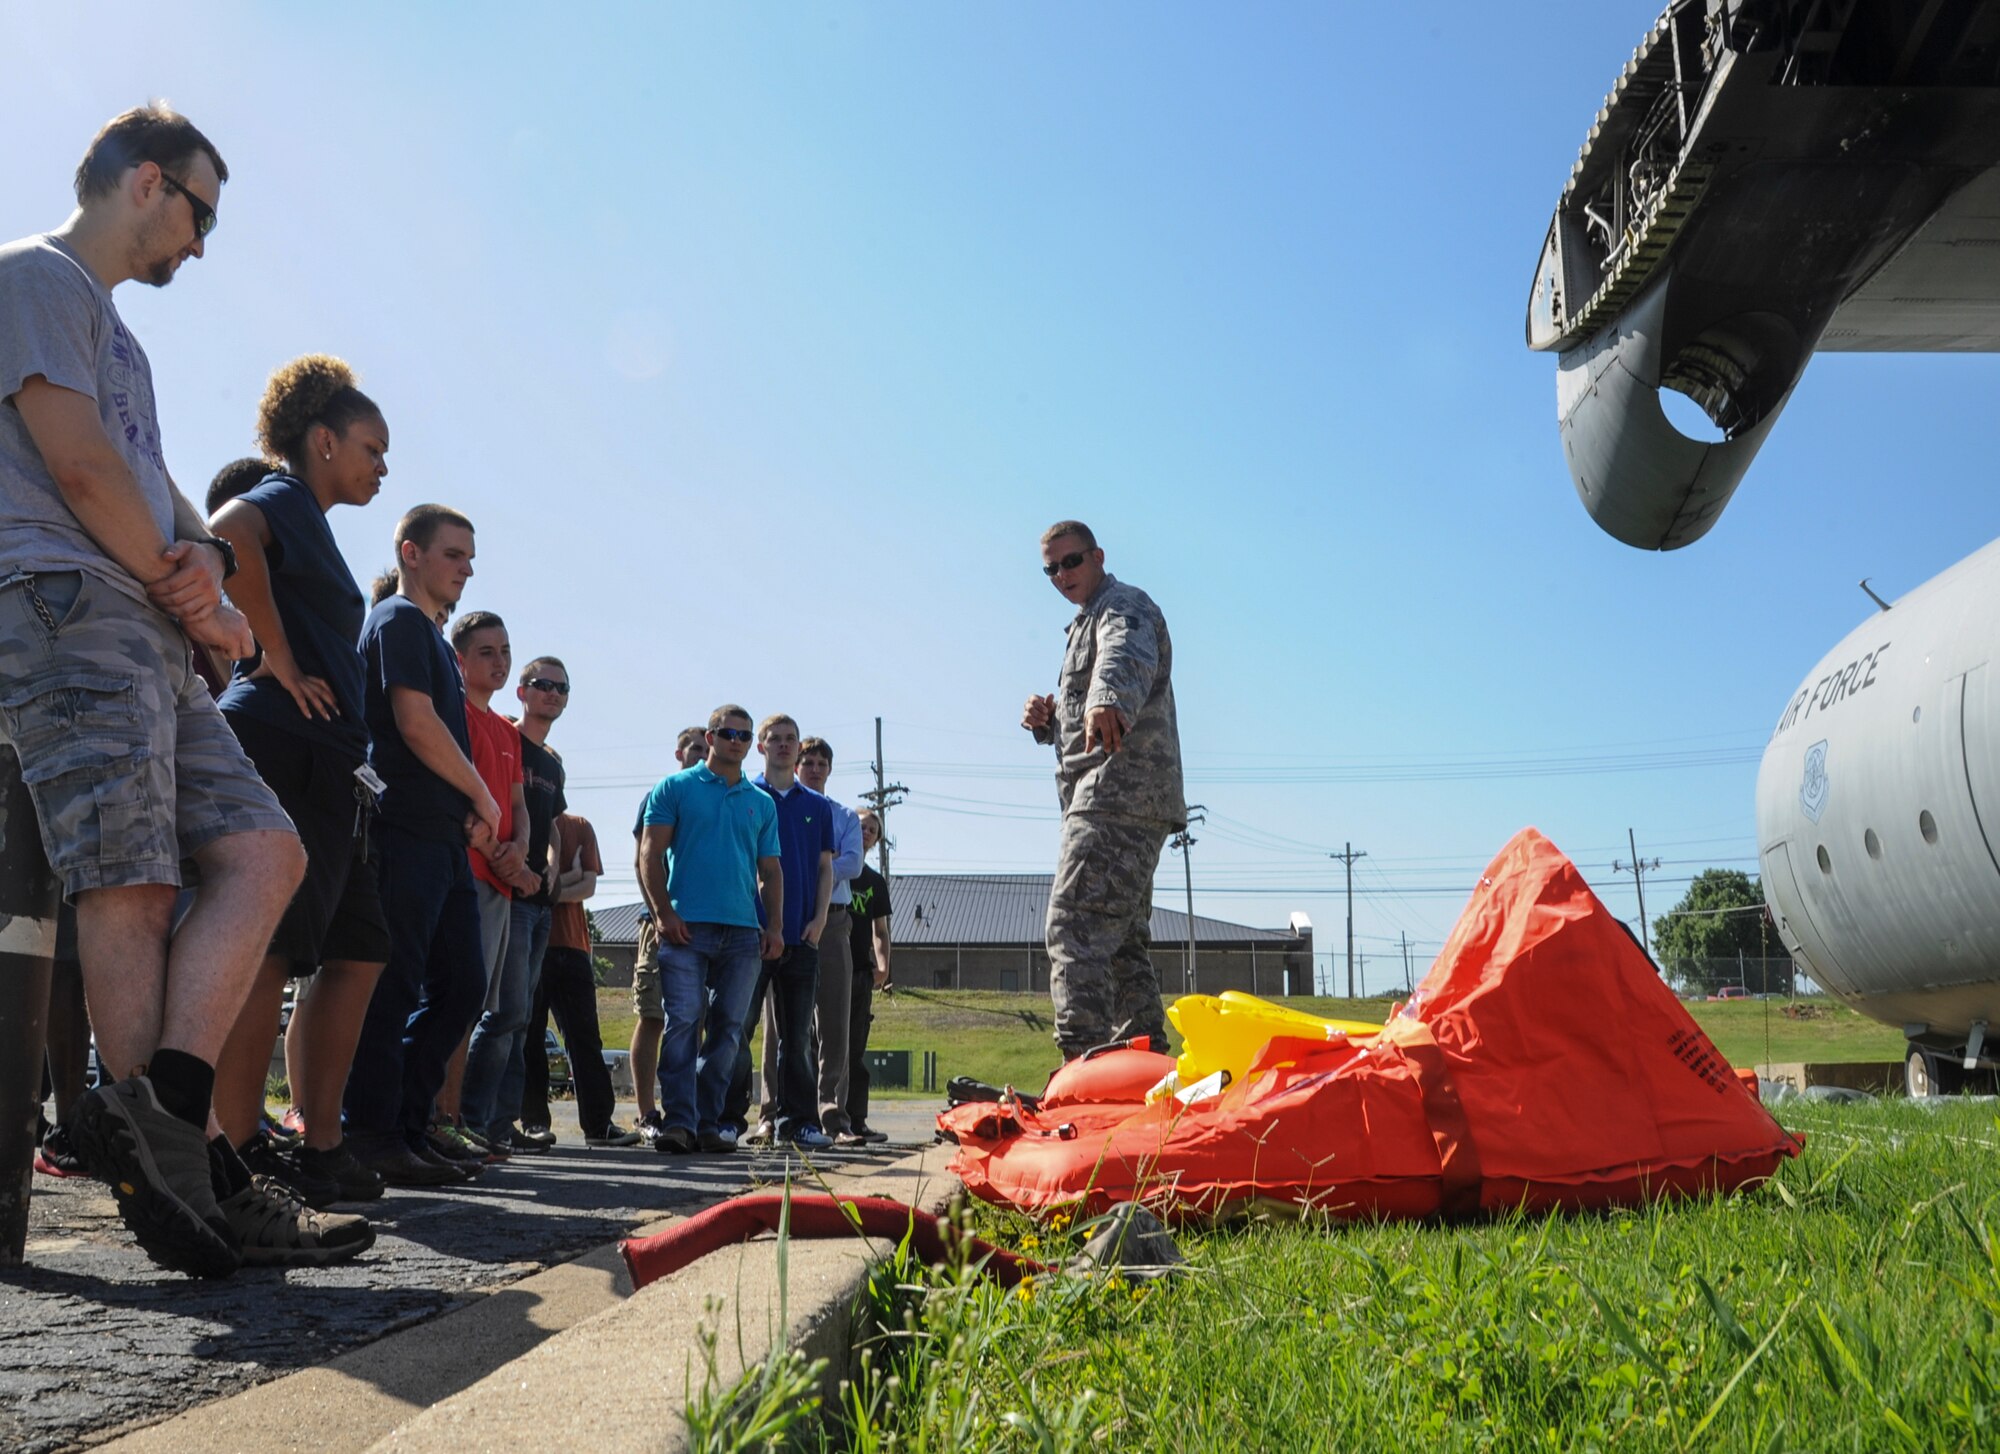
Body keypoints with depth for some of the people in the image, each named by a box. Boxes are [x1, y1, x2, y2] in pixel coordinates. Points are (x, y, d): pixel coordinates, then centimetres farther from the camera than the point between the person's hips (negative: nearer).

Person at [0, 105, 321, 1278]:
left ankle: (158, 1108, -13)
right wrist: (198, 604, -2)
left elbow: (154, 489, 26)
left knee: (265, 852, -3)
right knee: (133, 886, -15)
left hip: (151, 641, 9)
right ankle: (189, 1156, -17)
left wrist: (202, 556, 2)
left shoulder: (111, 331, 31)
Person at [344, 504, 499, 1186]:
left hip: (443, 837, 10)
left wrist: (469, 810, 7)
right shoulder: (400, 619, -4)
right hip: (407, 831, -10)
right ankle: (375, 1138, -2)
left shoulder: (429, 633, 25)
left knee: (461, 983, 9)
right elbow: (416, 725, -15)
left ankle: (409, 1130, 15)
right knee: (393, 989, -7)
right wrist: (483, 798, -4)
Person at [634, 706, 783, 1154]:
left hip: (744, 931, 4)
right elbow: (650, 853, 1)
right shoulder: (675, 788, 7)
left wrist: (774, 925, 6)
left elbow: (770, 870, 18)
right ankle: (678, 1120, -10)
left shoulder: (762, 803, 18)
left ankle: (709, 1121, 10)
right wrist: (663, 912, -10)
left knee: (729, 1029, 4)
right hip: (687, 925, -4)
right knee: (682, 1021, -11)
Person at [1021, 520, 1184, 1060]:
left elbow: (1127, 659, -29)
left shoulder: (1125, 605, -2)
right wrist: (1048, 721, 11)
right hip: (1118, 799, 11)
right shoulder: (1089, 623, 29)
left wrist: (1107, 702, -51)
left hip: (1119, 794, -11)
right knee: (1124, 940, 12)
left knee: (1075, 929, -19)